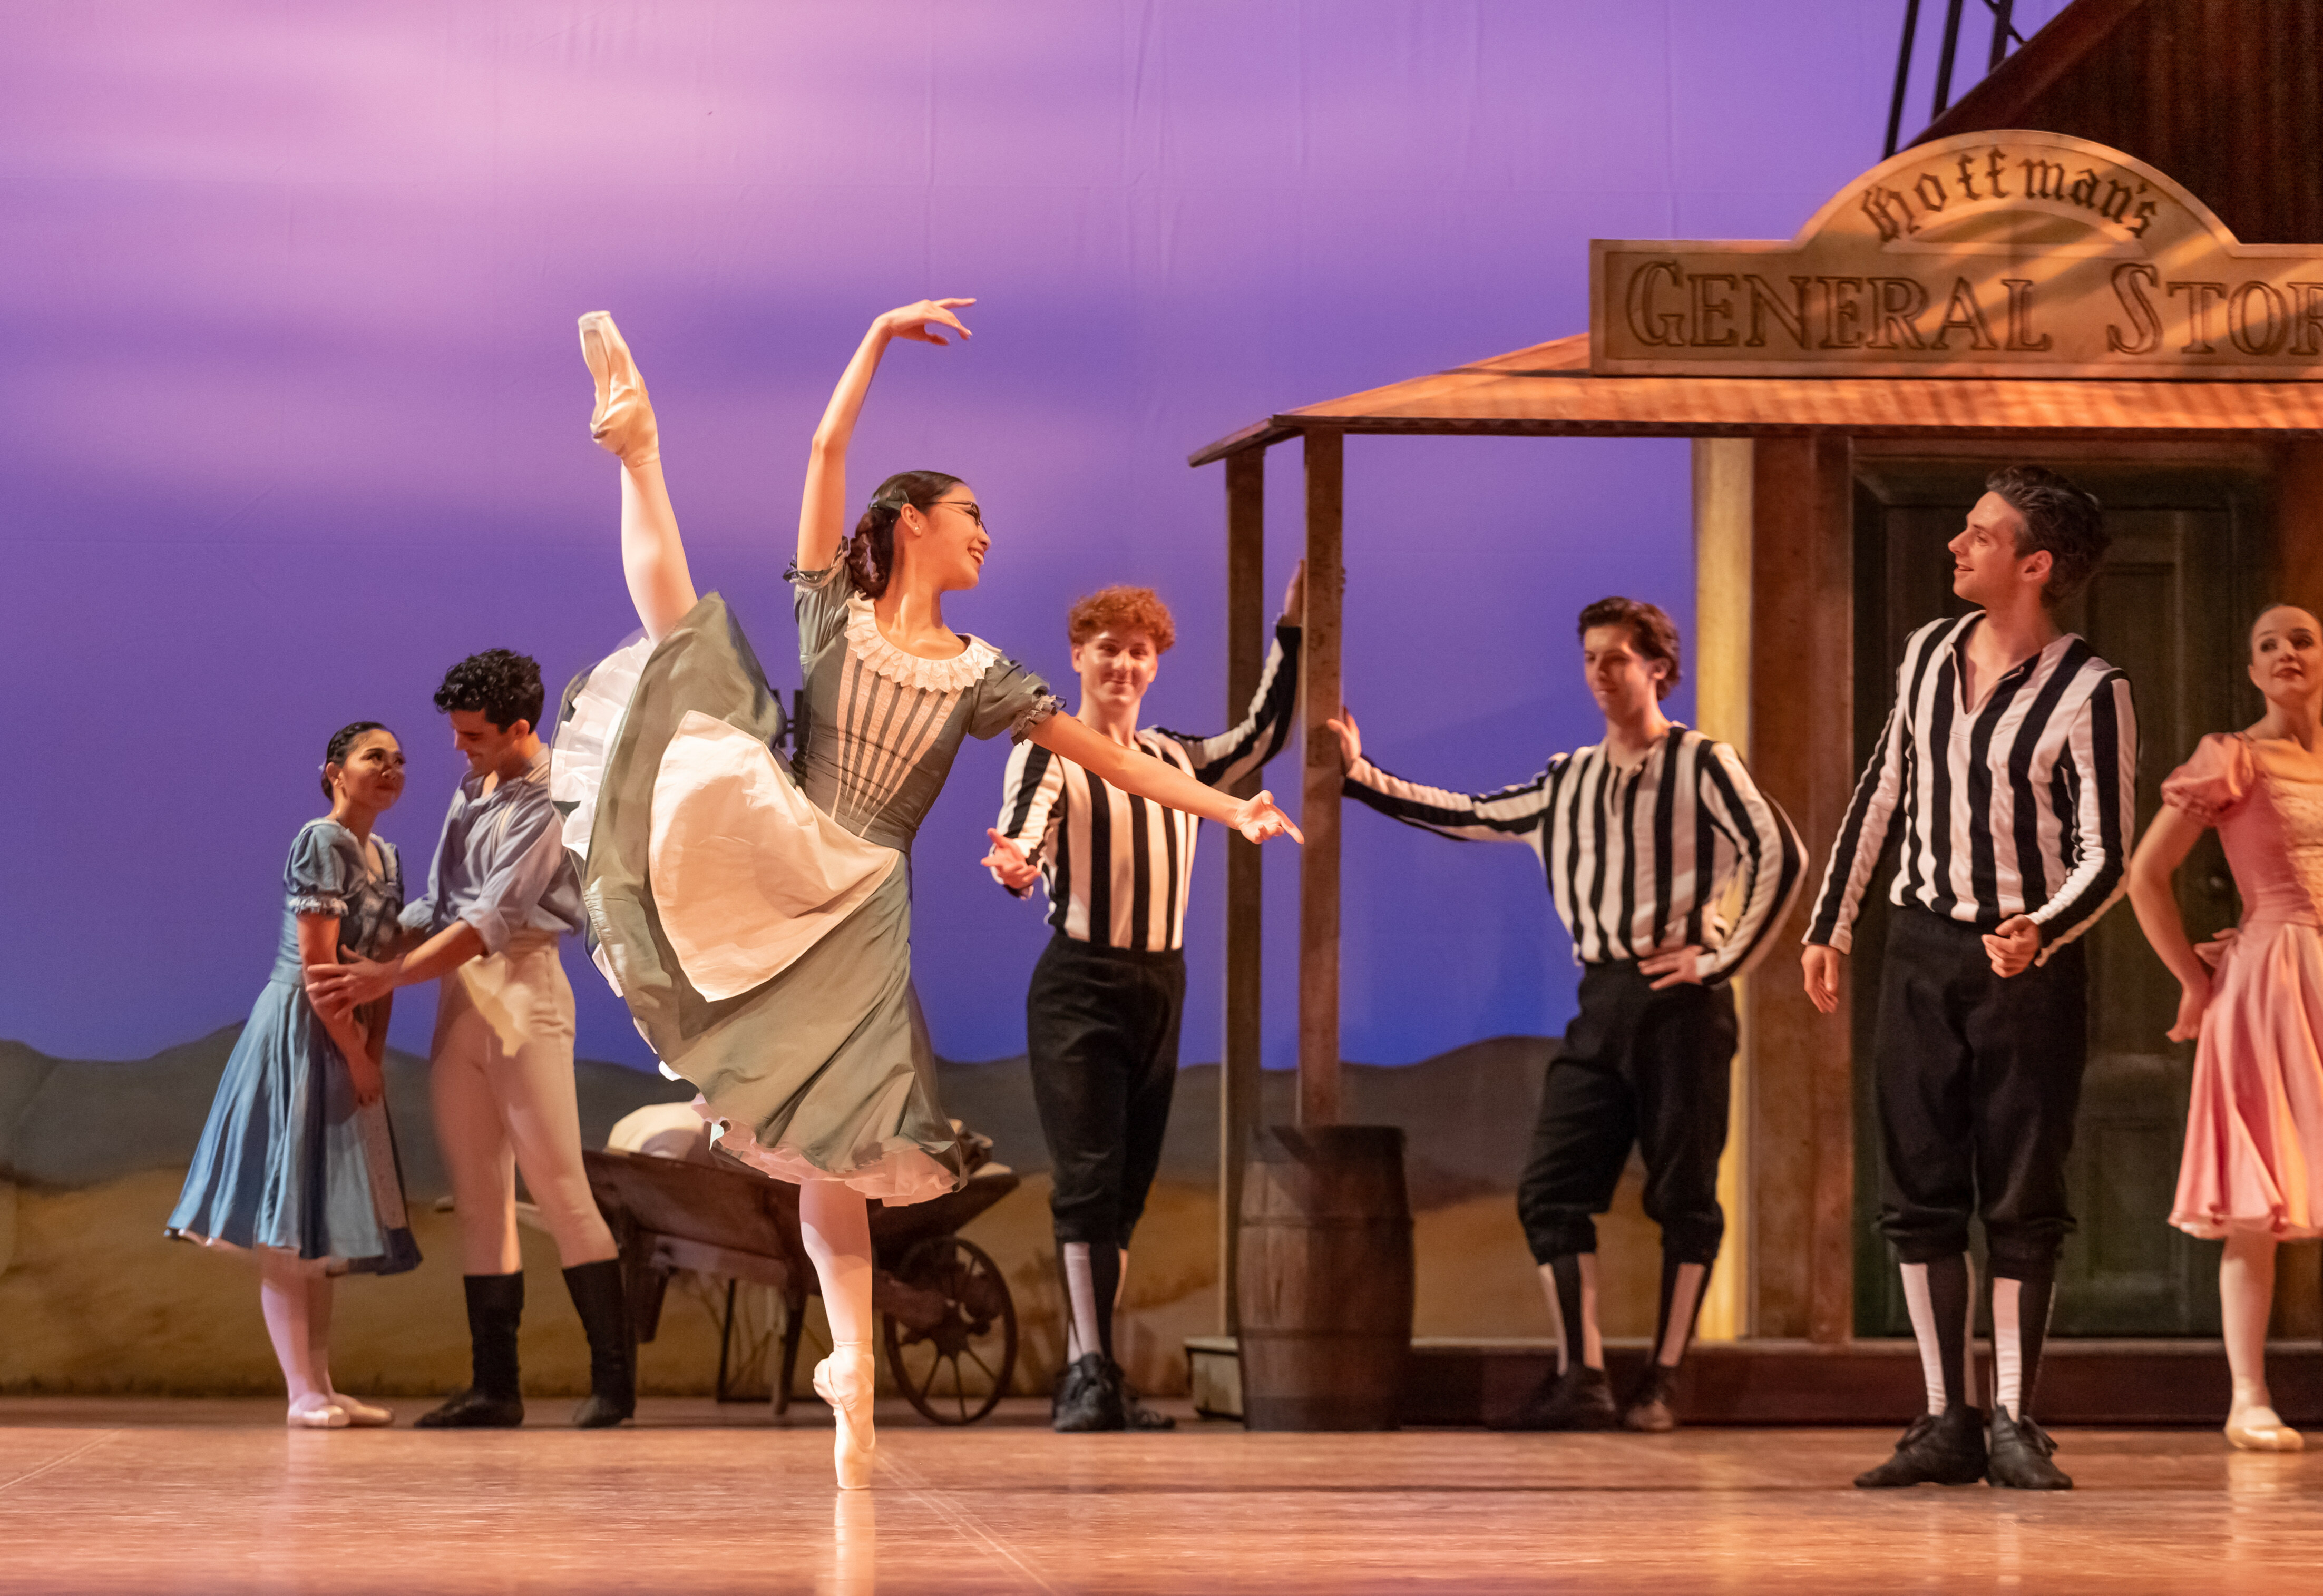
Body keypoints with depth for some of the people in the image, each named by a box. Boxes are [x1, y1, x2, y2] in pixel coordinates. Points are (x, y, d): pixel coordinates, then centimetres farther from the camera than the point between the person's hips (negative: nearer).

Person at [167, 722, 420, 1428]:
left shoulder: (385, 857, 14)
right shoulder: (323, 841, -11)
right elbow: (317, 961, -17)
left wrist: (374, 1055, 1)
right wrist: (355, 1057, -14)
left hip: (348, 1045, 9)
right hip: (300, 1033, -9)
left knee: (325, 1228, 10)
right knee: (289, 1224, -7)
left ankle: (323, 1387, 13)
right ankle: (303, 1394, -7)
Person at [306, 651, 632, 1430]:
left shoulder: (549, 804, -11)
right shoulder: (472, 788, 15)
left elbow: (491, 921, -17)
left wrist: (387, 979, -17)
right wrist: (370, 967, 7)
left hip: (520, 991, -8)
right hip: (458, 995, 8)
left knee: (556, 1183, -9)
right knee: (478, 1194, 6)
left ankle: (614, 1375, -4)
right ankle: (494, 1386, 8)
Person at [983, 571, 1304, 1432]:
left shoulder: (1175, 760, 14)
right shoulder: (1045, 754, -4)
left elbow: (1262, 735, 23)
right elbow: (1024, 834, -20)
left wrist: (1291, 628, 19)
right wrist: (1015, 867, -44)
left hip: (1161, 985, 6)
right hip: (1077, 985, -6)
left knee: (1128, 1187, 7)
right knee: (1086, 1180, -15)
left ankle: (1092, 1378, 11)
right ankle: (1089, 1373, -22)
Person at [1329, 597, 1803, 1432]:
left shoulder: (1701, 762, -2)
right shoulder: (1569, 782, 16)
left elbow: (1777, 853, -12)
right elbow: (1470, 817, 18)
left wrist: (1723, 958, -12)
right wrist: (1364, 777, 14)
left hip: (1679, 999, -6)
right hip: (1601, 1002, 6)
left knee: (1683, 1195, -2)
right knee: (1551, 1186, -2)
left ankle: (1662, 1383, 3)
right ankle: (1582, 1379, -2)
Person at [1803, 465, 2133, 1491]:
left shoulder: (2089, 694, -11)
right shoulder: (1927, 654, 6)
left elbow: (2103, 859, -11)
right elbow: (1882, 793, 18)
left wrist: (2041, 933, -30)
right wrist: (1828, 924, 19)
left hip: (2029, 958, -5)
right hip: (1922, 949, 5)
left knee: (2023, 1202, -1)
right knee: (1919, 1194, 3)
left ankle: (2013, 1423, 6)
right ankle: (1946, 1425, 8)